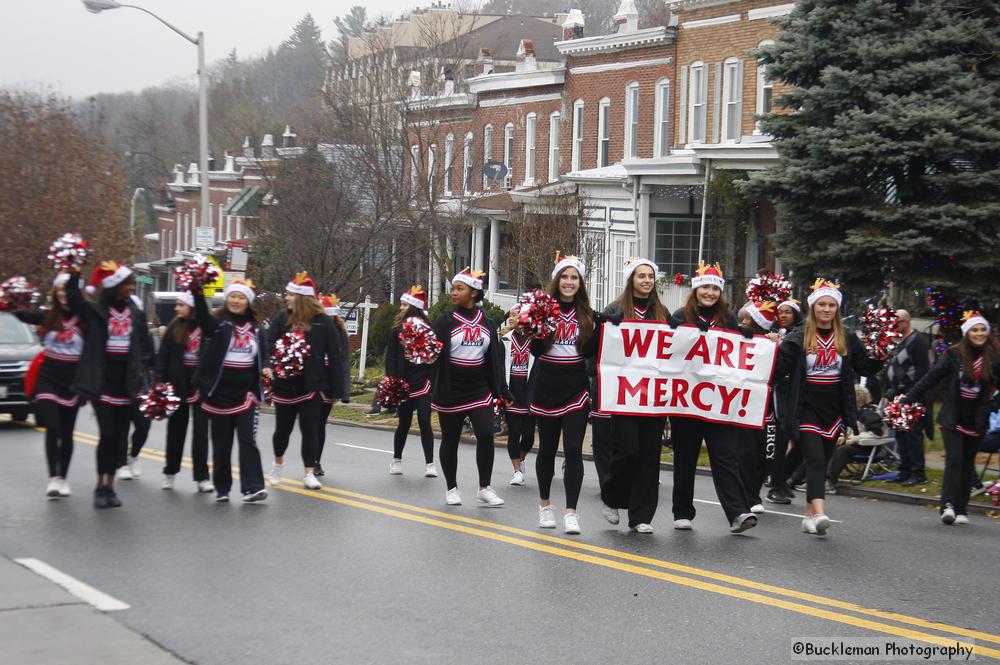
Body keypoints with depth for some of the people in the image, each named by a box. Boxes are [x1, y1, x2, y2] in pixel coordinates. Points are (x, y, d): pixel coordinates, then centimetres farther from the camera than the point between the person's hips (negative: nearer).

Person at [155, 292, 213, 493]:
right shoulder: (174, 328, 3)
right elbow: (163, 356, 3)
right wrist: (161, 382, -5)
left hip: (200, 385, -3)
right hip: (177, 385, 3)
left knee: (201, 430, -1)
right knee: (176, 429, 13)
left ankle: (202, 476, 3)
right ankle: (170, 472, 25)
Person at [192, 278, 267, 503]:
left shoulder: (255, 327, 11)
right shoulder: (217, 323, -2)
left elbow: (260, 355, 20)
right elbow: (202, 315, -24)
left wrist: (265, 368, -2)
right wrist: (197, 291, -42)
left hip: (246, 393, 2)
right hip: (220, 392, -2)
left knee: (247, 439, -6)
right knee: (221, 443, 6)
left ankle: (252, 487, -11)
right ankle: (222, 488, 15)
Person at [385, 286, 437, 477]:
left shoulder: (427, 328, 0)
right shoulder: (397, 329, 5)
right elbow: (390, 357, 3)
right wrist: (391, 381, -8)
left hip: (423, 383, -2)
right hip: (403, 383, 2)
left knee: (425, 422, -6)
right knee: (404, 423, 9)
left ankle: (429, 464, 0)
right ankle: (396, 460, 27)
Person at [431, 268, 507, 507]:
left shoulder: (487, 323, 7)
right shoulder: (445, 321, -2)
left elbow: (494, 358, 12)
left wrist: (500, 389, 10)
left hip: (479, 389, 2)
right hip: (451, 390, -2)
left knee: (486, 435, -11)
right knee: (450, 440, 7)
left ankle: (485, 488, 0)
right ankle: (452, 488, 21)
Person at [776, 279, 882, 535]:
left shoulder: (847, 340, 8)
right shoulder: (797, 338, -2)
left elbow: (865, 368, 8)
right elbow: (781, 369, -7)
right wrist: (774, 349, -22)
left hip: (834, 411, 4)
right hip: (807, 410, -4)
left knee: (821, 463, 10)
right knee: (815, 460, -17)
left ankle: (810, 515, 19)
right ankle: (819, 513, -29)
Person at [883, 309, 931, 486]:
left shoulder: (917, 340, -8)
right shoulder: (897, 341, 18)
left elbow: (922, 369, -15)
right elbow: (890, 367, 23)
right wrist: (889, 390, 14)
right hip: (898, 396, 9)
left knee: (913, 433, -8)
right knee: (900, 433, 11)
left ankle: (918, 473, -5)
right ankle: (905, 470, 17)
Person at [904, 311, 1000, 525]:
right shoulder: (953, 355, -3)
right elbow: (930, 379, -3)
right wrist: (907, 399, -7)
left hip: (976, 420, 2)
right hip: (953, 419, -2)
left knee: (967, 465, 7)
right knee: (954, 459, -14)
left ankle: (961, 510, 12)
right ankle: (948, 505, -19)